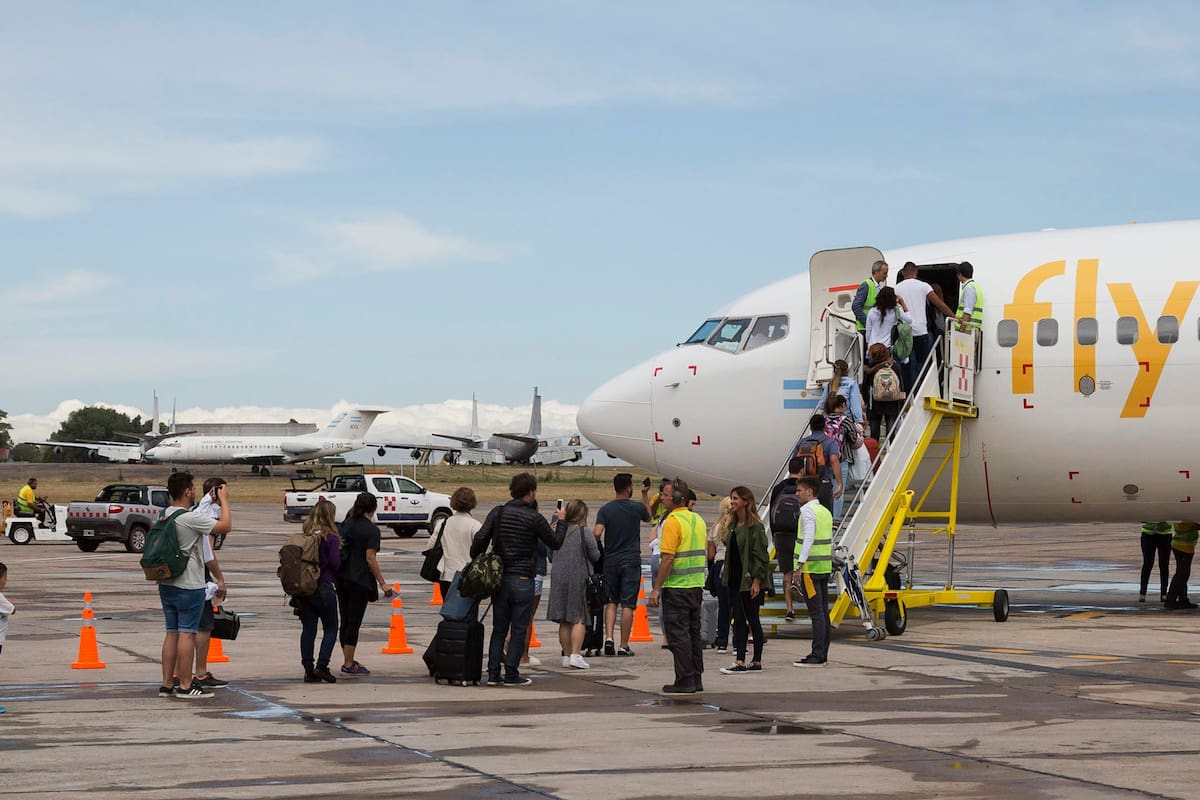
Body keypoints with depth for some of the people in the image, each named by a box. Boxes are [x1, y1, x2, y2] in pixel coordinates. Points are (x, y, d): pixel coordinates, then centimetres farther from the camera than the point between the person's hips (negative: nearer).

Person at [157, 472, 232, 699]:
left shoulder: (165, 516, 8)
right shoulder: (190, 518, -18)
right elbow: (225, 526, -16)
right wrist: (224, 501, -3)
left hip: (167, 584, 8)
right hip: (189, 586, -8)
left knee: (172, 633, 11)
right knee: (187, 633, -4)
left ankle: (167, 684, 13)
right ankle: (186, 686, -2)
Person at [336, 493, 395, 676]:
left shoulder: (346, 524, 8)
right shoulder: (371, 530, -11)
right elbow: (370, 558, -15)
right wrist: (382, 583, -13)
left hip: (341, 578, 6)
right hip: (360, 581, -6)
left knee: (344, 621, 12)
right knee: (354, 622, -2)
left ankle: (348, 660, 19)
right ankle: (349, 664, -1)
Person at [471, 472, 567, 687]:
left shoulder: (498, 513, 4)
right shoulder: (534, 518, -8)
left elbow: (480, 539, -3)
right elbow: (555, 543, 3)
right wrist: (562, 522, 19)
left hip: (499, 578, 5)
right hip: (522, 581, -5)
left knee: (499, 629, 10)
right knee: (519, 630, 3)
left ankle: (493, 673, 8)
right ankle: (511, 674, 2)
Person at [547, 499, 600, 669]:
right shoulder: (584, 533, -10)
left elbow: (551, 555, 12)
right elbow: (595, 556, -5)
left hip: (558, 577, 4)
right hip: (578, 577, -4)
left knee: (564, 621, 9)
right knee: (579, 619, 0)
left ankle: (566, 655, 13)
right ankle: (575, 654, -8)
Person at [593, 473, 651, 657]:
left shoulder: (606, 509, -3)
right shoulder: (637, 507, -4)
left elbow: (597, 533, -13)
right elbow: (648, 517, 19)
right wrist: (645, 495, 26)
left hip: (610, 561, 2)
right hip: (631, 562, -2)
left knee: (611, 601, 14)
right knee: (628, 604, 1)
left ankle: (608, 638, -3)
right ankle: (624, 646, 0)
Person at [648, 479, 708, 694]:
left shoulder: (673, 522, -14)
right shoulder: (697, 520, 12)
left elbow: (668, 558, -19)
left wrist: (656, 588, -16)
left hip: (676, 587, -8)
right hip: (696, 585, 8)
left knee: (678, 634, -4)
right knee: (693, 632, 13)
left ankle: (685, 680, -4)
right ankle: (697, 679, 16)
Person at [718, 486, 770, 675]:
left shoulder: (755, 526, -12)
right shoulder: (734, 525, 13)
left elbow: (760, 555, -15)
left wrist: (757, 581, -19)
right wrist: (727, 574, 13)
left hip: (749, 580, -8)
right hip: (735, 579, 8)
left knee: (752, 620, -2)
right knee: (738, 620, 6)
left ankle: (757, 662, 3)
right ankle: (740, 662, 8)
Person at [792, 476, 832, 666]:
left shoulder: (807, 511, -10)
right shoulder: (825, 512, 17)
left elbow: (808, 539, -20)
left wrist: (800, 565, -24)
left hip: (810, 568, -9)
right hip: (824, 568, 9)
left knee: (816, 613, -9)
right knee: (823, 612, 10)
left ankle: (817, 656, -9)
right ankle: (822, 654, 14)